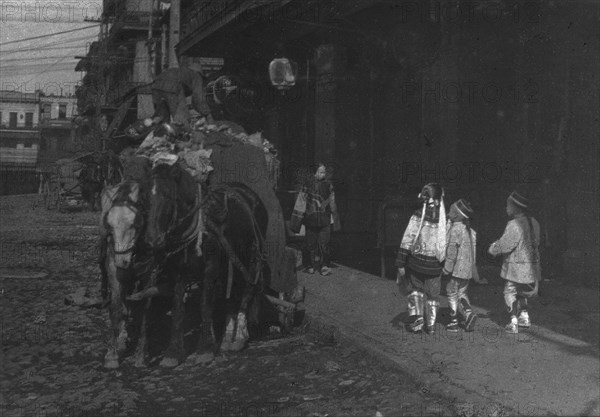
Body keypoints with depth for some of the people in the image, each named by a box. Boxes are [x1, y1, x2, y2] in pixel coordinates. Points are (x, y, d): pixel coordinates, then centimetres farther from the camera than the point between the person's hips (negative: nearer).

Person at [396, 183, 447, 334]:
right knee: (433, 294, 17)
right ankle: (431, 324, 22)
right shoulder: (445, 218, -4)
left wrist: (401, 264, -9)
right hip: (436, 265, 2)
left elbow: (407, 241, -14)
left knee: (415, 290, 20)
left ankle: (417, 318, 8)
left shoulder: (418, 216, -13)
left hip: (417, 261, -2)